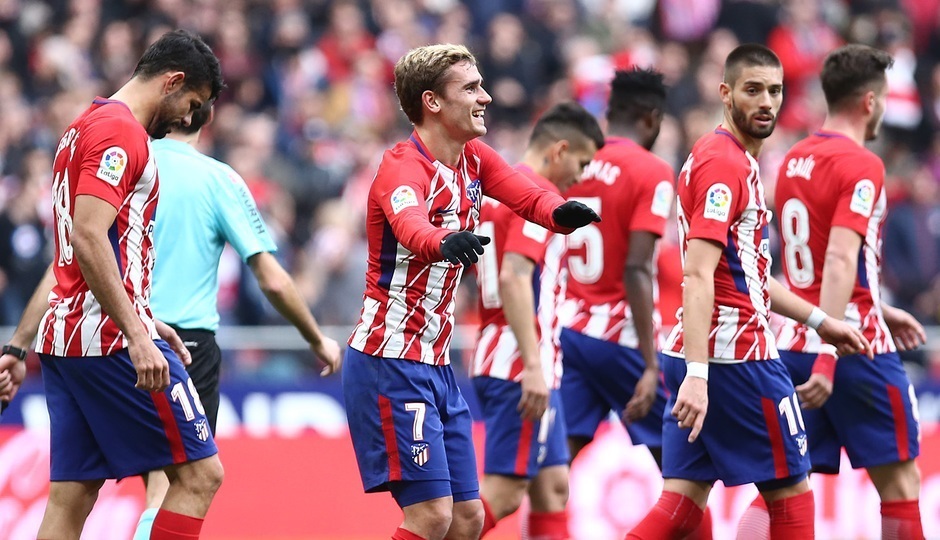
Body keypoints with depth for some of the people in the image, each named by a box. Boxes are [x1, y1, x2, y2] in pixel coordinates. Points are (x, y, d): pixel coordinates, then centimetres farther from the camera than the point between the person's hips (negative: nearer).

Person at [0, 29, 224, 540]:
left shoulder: (83, 128, 22)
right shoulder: (121, 130, -9)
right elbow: (87, 238, -21)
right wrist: (138, 335, -25)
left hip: (64, 338, 10)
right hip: (111, 341, -10)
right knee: (199, 474, -6)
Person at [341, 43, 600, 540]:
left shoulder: (472, 159, 9)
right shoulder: (403, 167, -17)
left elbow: (529, 197, -7)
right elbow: (412, 227, -40)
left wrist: (563, 212, -31)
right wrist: (446, 243, -63)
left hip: (435, 365, 9)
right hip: (390, 363, -9)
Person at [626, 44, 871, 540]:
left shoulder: (739, 162, 18)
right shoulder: (724, 163, -13)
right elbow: (698, 276, -22)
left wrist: (820, 321, 27)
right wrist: (697, 374, -29)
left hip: (699, 358, 9)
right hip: (736, 354, -9)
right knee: (791, 490, 3)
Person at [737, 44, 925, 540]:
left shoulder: (793, 161, 12)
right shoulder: (861, 165, -12)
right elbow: (840, 262, -23)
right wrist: (829, 358, -28)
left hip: (794, 344, 7)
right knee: (898, 478, 5)